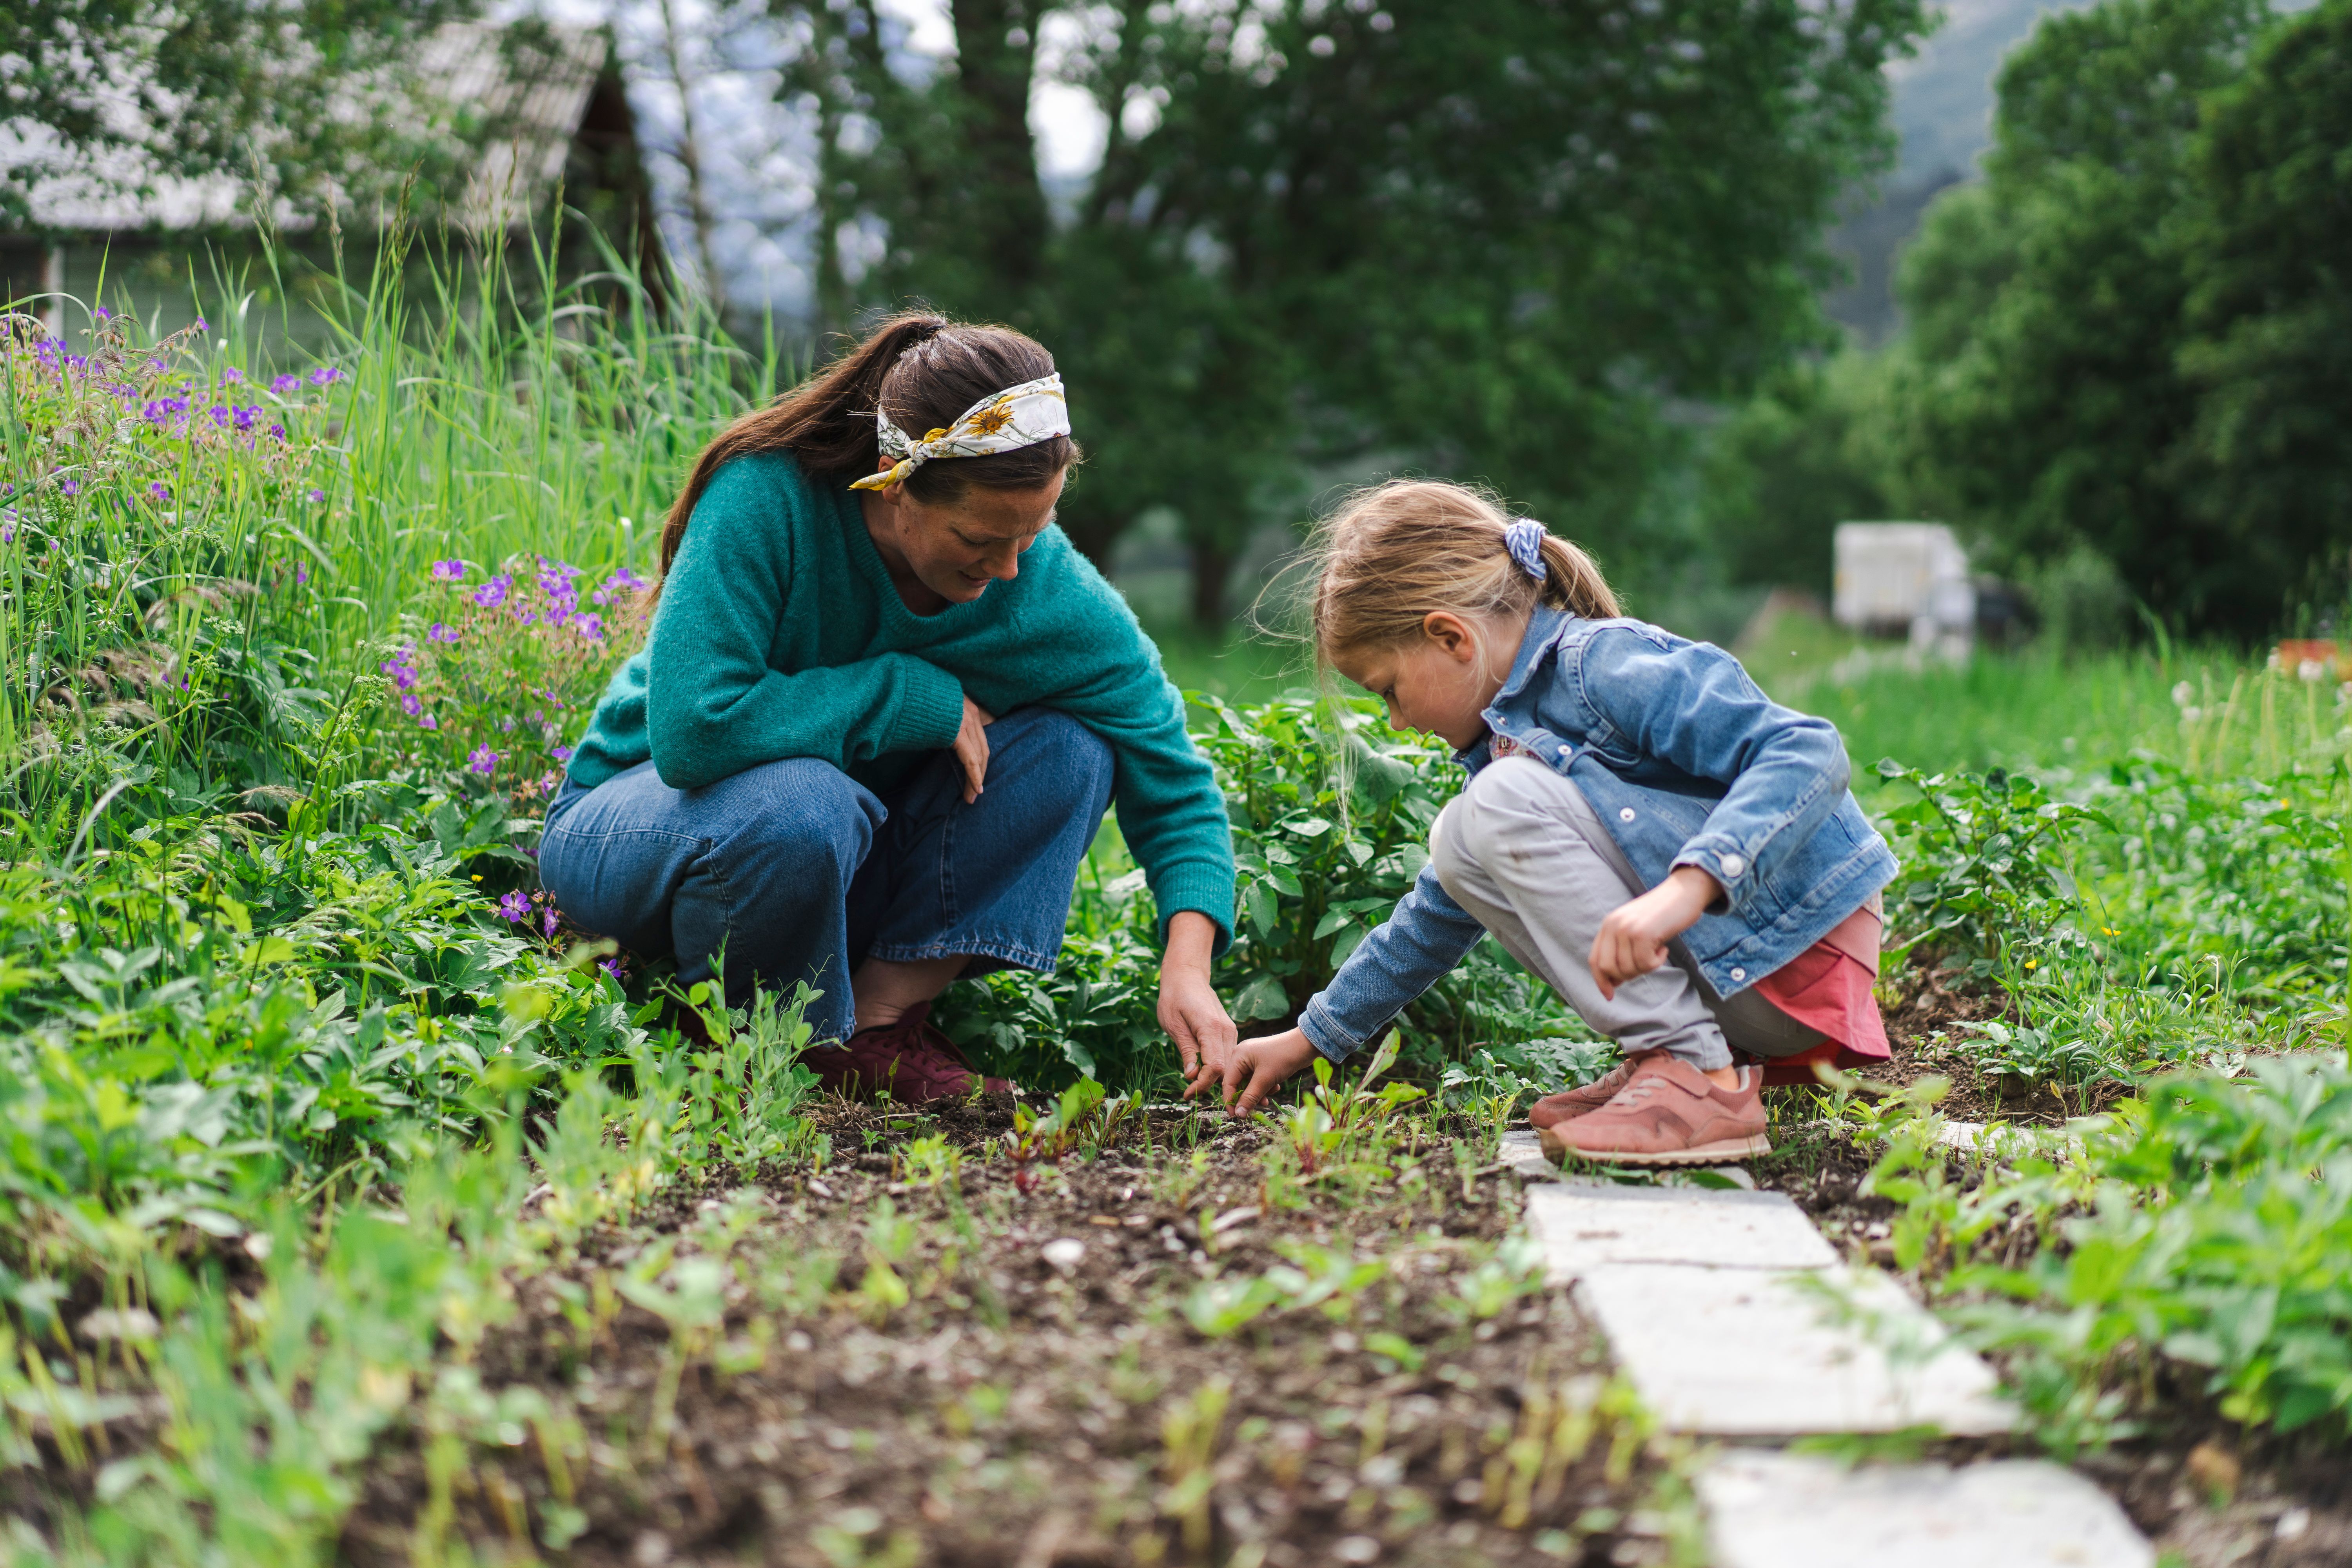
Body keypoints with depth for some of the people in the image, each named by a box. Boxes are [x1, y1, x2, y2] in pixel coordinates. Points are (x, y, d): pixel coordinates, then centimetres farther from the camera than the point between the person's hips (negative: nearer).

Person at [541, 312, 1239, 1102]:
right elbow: (691, 728, -37)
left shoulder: (1052, 590, -18)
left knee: (1069, 748, -17)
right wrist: (914, 697, -29)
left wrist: (1187, 968, -28)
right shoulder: (767, 499, -29)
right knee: (799, 805, -38)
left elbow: (1173, 785, -12)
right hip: (641, 813, -4)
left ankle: (882, 1018, -17)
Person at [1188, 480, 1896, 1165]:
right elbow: (1439, 914, 26)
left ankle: (1703, 1081, -22)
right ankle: (1671, 1053, 1)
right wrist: (1312, 1038, 27)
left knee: (1508, 802, -19)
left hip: (1798, 954, -9)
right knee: (1459, 848, 6)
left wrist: (1685, 888, -40)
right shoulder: (1501, 737, 14)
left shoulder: (1612, 666, -16)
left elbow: (1808, 753, -27)